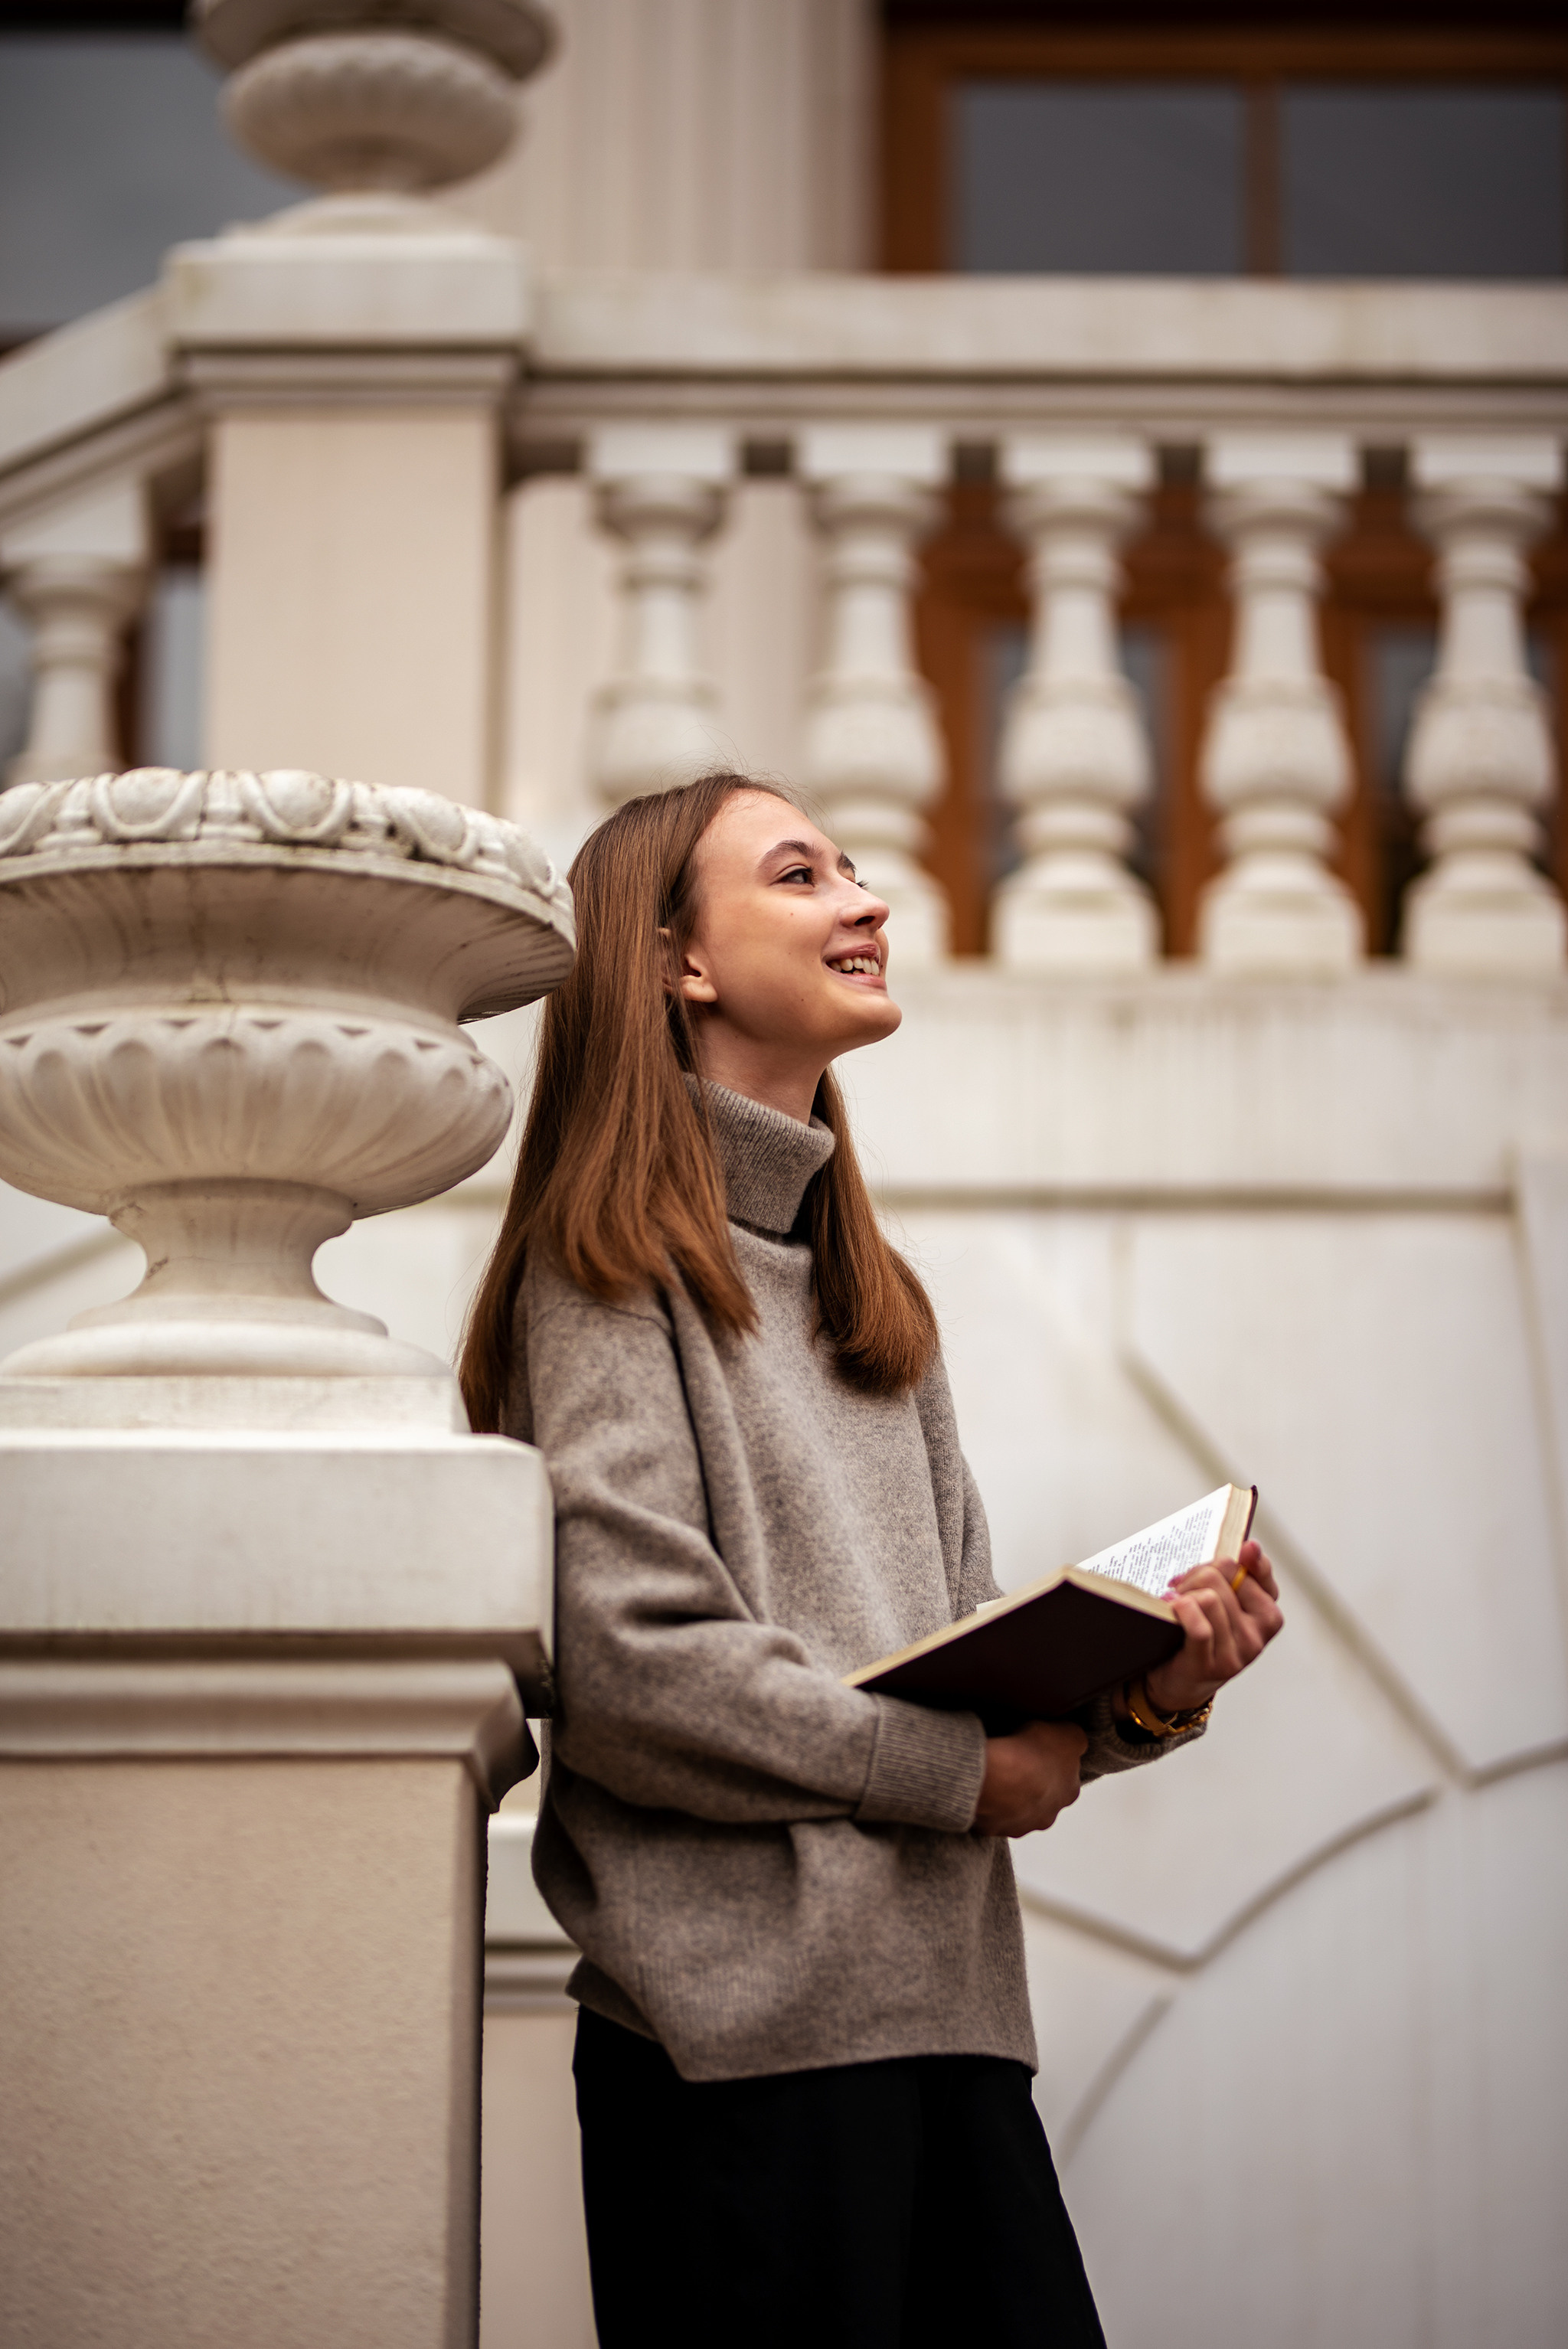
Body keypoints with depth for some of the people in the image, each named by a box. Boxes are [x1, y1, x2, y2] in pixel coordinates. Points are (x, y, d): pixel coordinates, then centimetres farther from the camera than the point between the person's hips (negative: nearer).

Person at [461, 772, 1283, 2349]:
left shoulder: (875, 1299, 22)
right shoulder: (611, 1263, -2)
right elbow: (624, 1663, -14)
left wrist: (1141, 1676, -3)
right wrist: (953, 1771, -11)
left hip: (949, 2013, 7)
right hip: (743, 2026, -7)